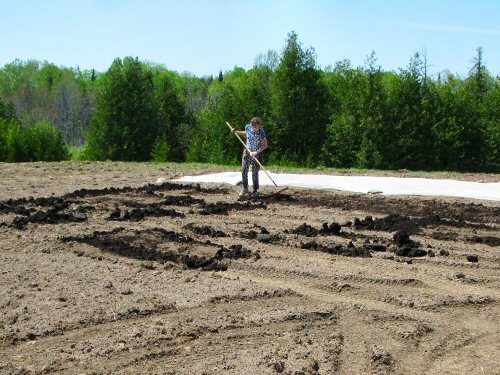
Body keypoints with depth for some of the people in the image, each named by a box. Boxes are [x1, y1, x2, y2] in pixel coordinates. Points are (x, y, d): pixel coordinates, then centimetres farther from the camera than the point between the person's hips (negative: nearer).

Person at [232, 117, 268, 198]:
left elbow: (265, 145, -15)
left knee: (255, 173, -3)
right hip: (247, 150, 4)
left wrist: (256, 152, -25)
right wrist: (236, 132, 7)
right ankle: (245, 189, 22)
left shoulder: (261, 132, -22)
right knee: (244, 170, 5)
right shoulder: (248, 127, -11)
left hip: (257, 153, -4)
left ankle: (255, 191, 11)